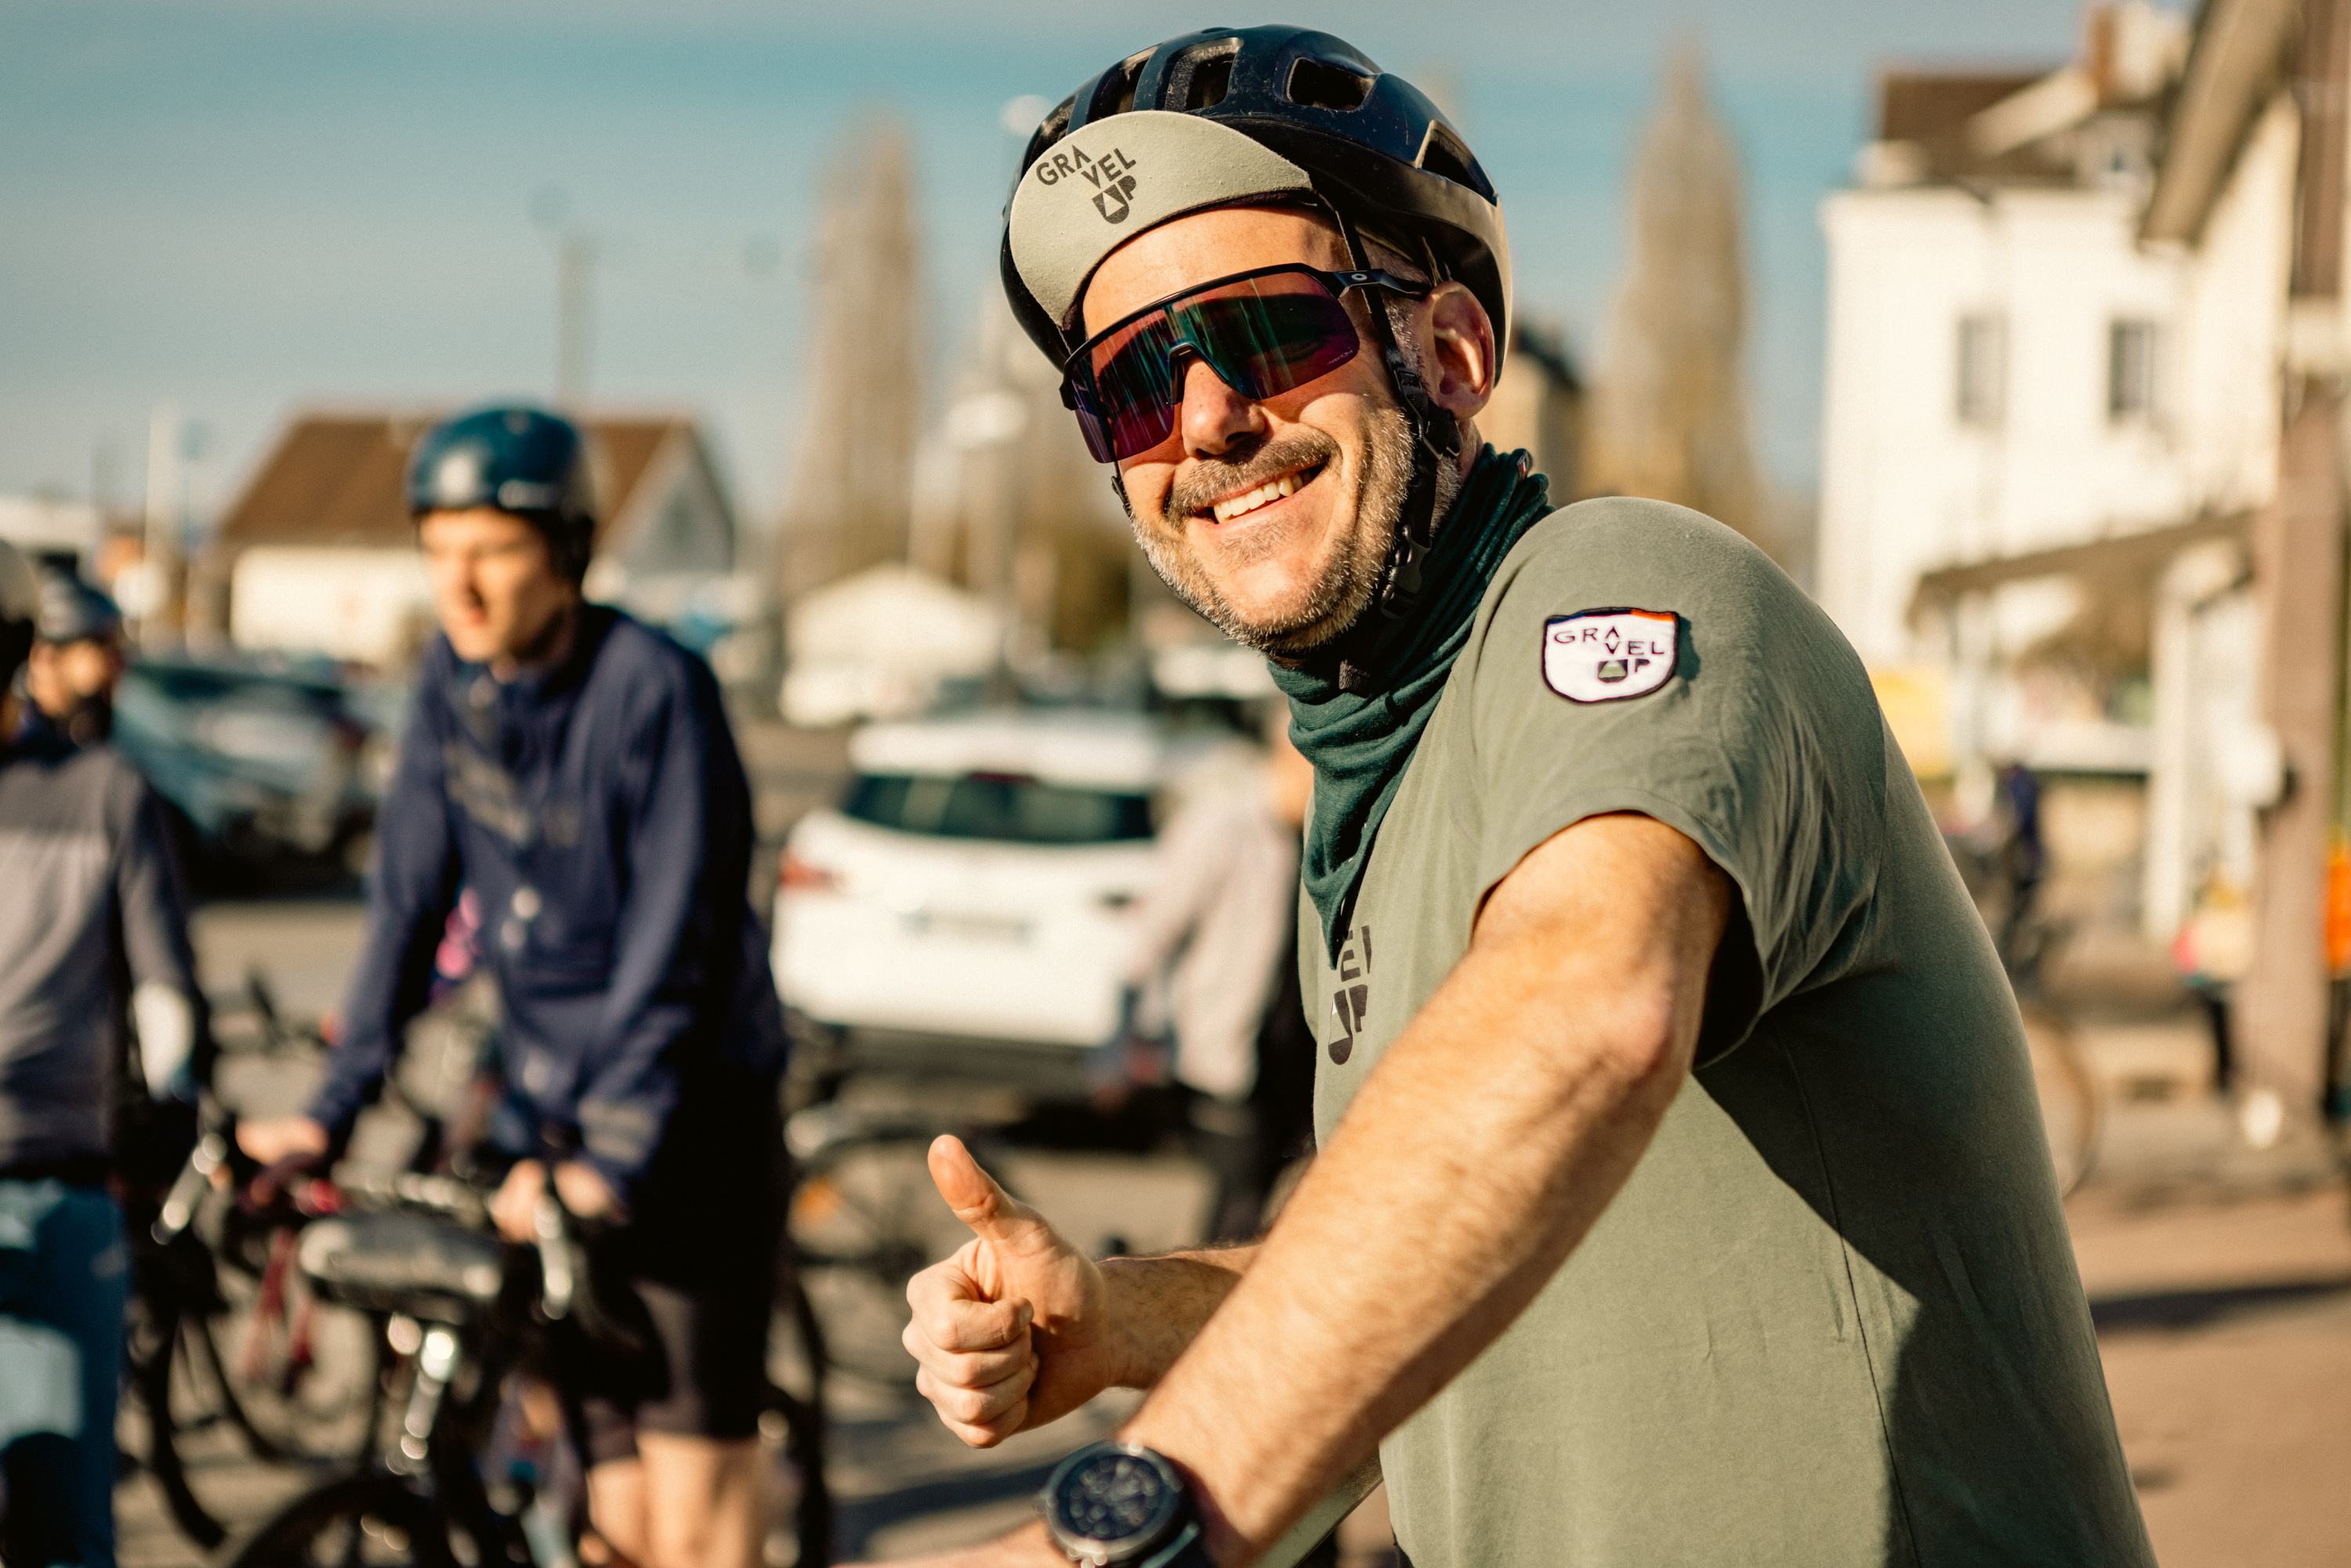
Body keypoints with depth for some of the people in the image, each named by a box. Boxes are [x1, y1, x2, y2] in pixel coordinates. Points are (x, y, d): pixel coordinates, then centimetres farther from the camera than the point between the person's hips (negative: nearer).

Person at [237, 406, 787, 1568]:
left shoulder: (654, 688, -17)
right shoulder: (452, 680, 3)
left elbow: (671, 941, -22)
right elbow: (410, 902, 7)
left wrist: (612, 1155, -28)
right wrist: (331, 1109, 3)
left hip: (690, 1114, -6)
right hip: (558, 1103, 6)